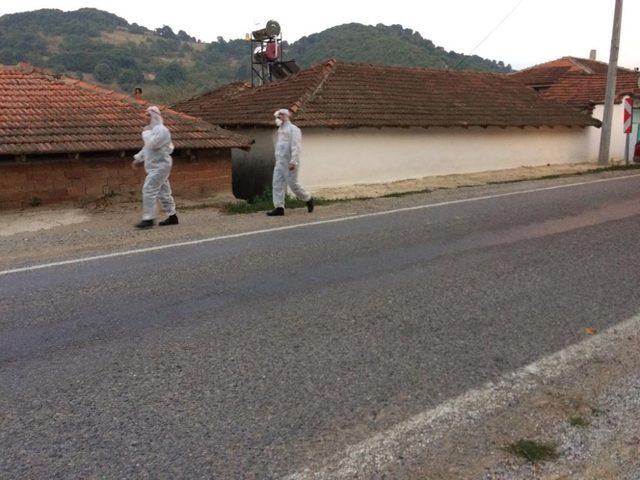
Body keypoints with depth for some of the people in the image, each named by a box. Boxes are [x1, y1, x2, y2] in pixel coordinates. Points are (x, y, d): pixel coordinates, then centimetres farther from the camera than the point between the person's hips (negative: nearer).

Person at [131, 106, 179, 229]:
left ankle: (148, 219, -12)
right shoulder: (153, 129, 19)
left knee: (149, 190, -13)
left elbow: (152, 144, -25)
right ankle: (172, 216, 18)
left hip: (159, 166, -10)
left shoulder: (161, 130, -14)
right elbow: (146, 148, 27)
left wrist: (146, 133, -10)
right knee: (163, 192, 12)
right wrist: (137, 159, 22)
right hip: (155, 166, 10)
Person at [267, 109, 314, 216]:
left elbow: (296, 147, -16)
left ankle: (308, 199, 15)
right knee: (277, 184, -1)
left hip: (290, 162, -8)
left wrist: (293, 162, -24)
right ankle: (279, 207, -1)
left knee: (293, 184, -6)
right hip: (279, 162, 8)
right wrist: (277, 159, 18)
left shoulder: (293, 129, -7)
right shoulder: (280, 130, 19)